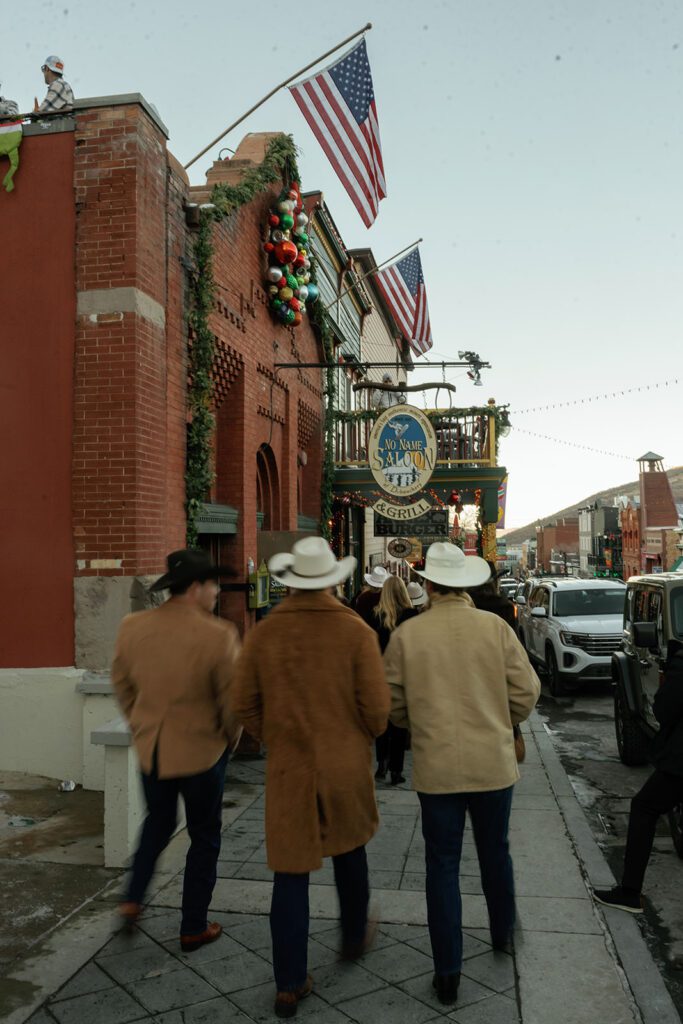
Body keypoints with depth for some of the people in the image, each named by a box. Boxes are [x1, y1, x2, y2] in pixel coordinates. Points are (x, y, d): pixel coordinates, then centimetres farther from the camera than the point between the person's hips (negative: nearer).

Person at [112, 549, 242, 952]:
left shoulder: (132, 627, -6)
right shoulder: (217, 635, -23)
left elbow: (122, 685, 6)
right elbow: (232, 700, -15)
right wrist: (230, 738, 4)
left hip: (150, 748, 5)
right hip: (201, 751, -4)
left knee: (157, 823, 29)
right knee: (204, 838, 15)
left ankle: (132, 900, 26)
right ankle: (194, 929, 26)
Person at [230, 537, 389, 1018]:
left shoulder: (264, 633, -8)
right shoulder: (356, 631, -13)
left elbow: (244, 704, -2)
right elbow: (377, 707, -11)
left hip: (289, 767, 0)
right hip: (347, 766, 0)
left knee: (291, 871, 9)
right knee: (350, 852, 24)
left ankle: (290, 983, 15)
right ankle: (355, 936, 44)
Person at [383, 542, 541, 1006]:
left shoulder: (407, 634, -9)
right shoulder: (496, 627, -9)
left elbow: (393, 705, -2)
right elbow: (526, 692, -5)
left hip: (436, 768, -1)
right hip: (494, 762, 1)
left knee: (443, 865, 10)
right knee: (495, 852, 23)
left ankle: (447, 974, 17)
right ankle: (503, 932, 45)